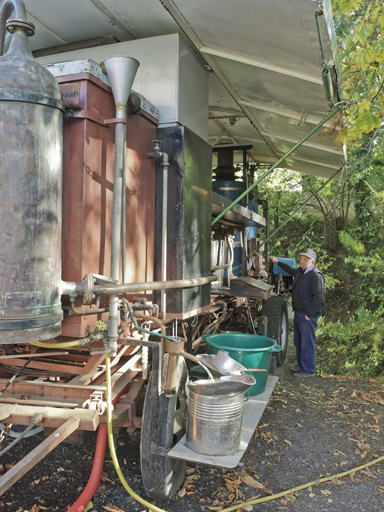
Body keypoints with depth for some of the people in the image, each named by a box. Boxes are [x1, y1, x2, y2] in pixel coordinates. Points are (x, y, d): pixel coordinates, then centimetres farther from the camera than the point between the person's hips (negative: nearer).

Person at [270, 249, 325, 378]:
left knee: (307, 343, -2)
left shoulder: (316, 275, -17)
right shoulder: (300, 272, 11)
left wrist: (308, 314, -19)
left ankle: (308, 370, 9)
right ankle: (301, 365, 32)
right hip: (298, 313, 10)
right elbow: (291, 270, 36)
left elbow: (318, 297, -21)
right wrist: (277, 262, 39)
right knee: (298, 341, 18)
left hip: (308, 315, -10)